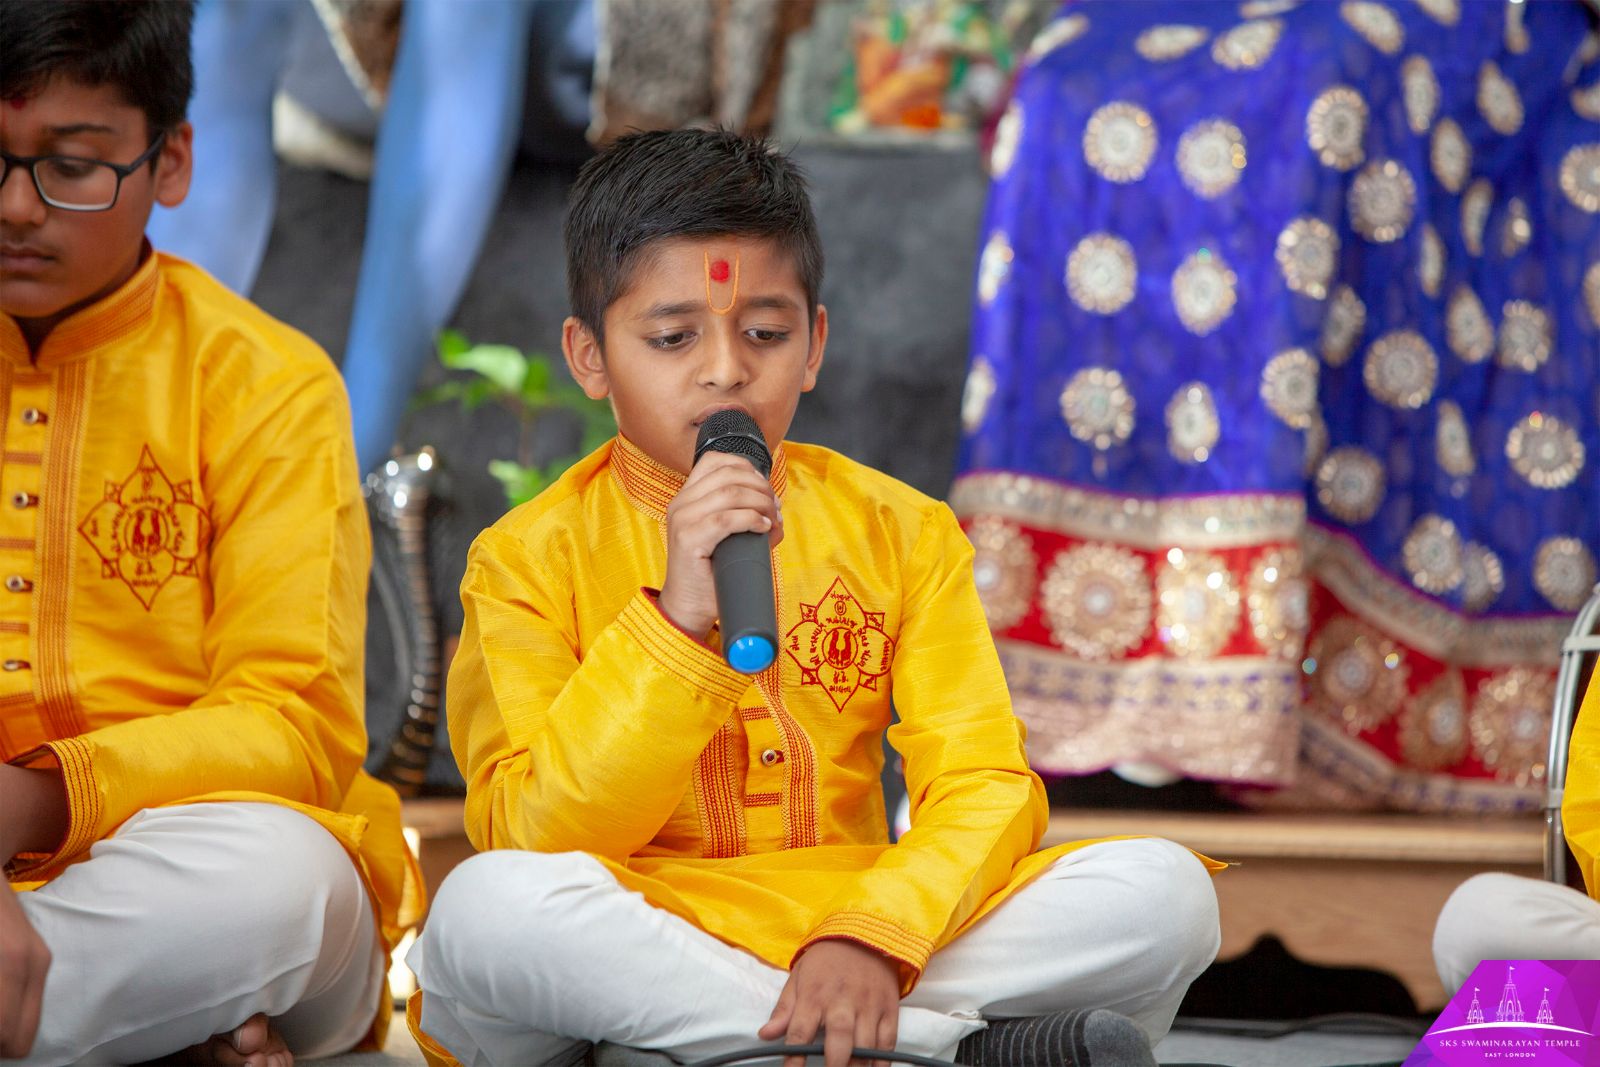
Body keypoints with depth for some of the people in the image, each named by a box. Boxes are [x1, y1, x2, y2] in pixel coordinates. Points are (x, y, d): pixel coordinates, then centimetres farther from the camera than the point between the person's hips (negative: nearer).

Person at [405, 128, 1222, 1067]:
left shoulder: (900, 532, 10)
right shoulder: (530, 557, 2)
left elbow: (985, 787, -1)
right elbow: (537, 840, -10)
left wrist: (873, 937, -21)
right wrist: (677, 623, -21)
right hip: (630, 951, -2)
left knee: (1165, 891, -17)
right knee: (490, 907, -37)